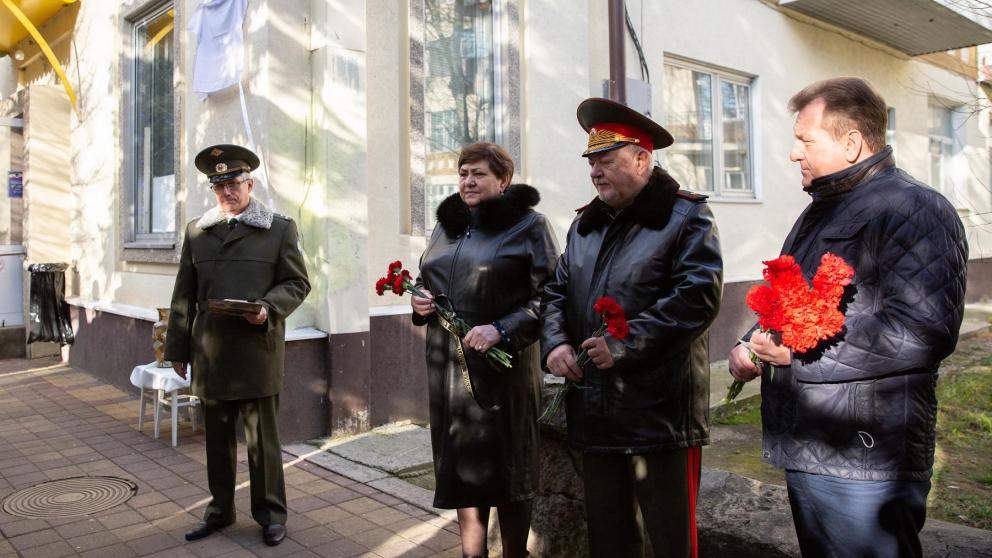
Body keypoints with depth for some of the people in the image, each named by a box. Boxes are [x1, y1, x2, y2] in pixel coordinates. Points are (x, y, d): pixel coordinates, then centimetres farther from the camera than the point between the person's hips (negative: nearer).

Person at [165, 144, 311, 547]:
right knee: (217, 436, 13)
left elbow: (297, 282, 2)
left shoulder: (280, 228, 4)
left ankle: (270, 513, 18)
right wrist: (178, 348, 10)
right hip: (210, 352, 3)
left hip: (258, 350, -3)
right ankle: (220, 509, 28)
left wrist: (269, 308, -16)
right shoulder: (196, 231, 13)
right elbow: (185, 295, 12)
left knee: (262, 435, 3)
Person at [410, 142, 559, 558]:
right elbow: (426, 282, 24)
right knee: (461, 463, 12)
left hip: (502, 363, -5)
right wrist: (420, 303, 2)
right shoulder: (447, 226, 14)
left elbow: (546, 296, -11)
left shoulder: (528, 225, -4)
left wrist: (502, 330, -22)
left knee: (507, 467, 7)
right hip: (448, 364, 5)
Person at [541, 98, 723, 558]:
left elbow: (698, 296, -16)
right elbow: (557, 292, 16)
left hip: (660, 412, -6)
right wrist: (555, 343, -4)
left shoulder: (685, 216, -4)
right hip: (594, 412, 6)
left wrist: (623, 344, -20)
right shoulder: (585, 224, 15)